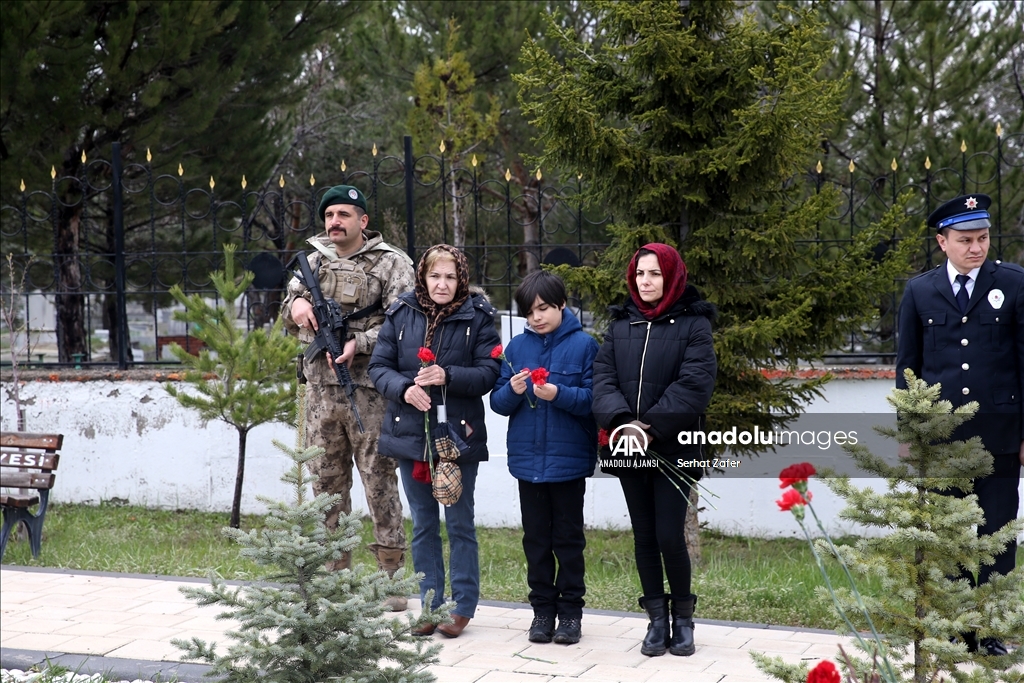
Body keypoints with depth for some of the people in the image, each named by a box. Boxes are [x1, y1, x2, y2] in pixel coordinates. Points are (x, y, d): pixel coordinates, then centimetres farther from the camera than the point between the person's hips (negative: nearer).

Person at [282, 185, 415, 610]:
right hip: (321, 390, 5)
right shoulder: (314, 261, 15)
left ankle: (391, 578, 3)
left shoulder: (391, 264, -1)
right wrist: (296, 305, -3)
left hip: (369, 393, -5)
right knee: (326, 482, 11)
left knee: (380, 482, -3)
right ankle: (334, 572, 21)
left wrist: (359, 343, -22)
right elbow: (288, 318, 20)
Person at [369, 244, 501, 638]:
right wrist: (404, 388, -17)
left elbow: (488, 373, -8)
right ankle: (430, 605, 22)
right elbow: (379, 365, 2)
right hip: (410, 434, 3)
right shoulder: (401, 314, 2)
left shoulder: (477, 317, -5)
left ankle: (463, 606, 17)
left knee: (460, 524, 6)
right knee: (423, 525, 12)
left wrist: (448, 376, -23)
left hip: (459, 435, -3)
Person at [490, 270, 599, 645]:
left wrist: (559, 394, -25)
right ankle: (542, 609, 21)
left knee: (568, 538, 7)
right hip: (527, 459, 4)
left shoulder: (583, 345, -6)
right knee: (536, 538, 11)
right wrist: (512, 391, -15)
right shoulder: (517, 347, 5)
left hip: (569, 460, -4)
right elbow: (497, 401, 5)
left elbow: (593, 399, -11)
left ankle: (570, 611, 16)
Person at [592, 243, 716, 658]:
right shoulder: (621, 324, 11)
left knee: (670, 537, -6)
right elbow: (603, 378, 1)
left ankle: (683, 618, 13)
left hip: (674, 449, -4)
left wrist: (652, 427, -19)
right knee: (644, 537, 9)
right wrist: (620, 422, -18)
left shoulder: (693, 324, -2)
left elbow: (694, 384, -13)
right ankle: (657, 619, 19)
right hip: (629, 449, 4)